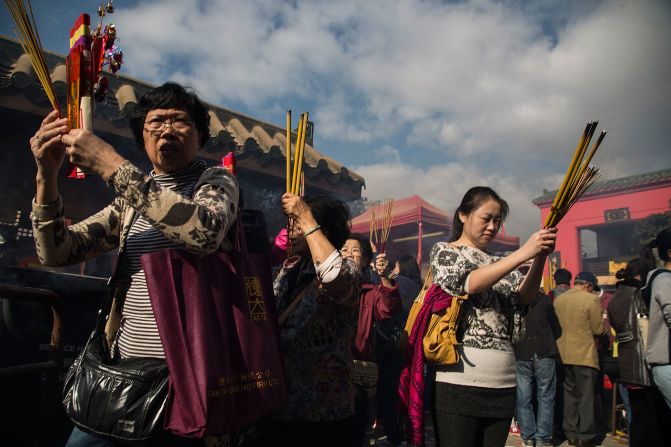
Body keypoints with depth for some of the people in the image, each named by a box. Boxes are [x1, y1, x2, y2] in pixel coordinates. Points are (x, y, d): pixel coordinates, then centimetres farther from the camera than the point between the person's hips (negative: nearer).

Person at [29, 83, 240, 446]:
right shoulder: (133, 197, 12)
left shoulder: (216, 182, -3)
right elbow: (56, 252, 6)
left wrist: (111, 166, -25)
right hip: (123, 361, 5)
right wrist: (47, 175, -9)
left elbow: (205, 232, -27)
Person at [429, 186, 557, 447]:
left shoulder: (498, 262, 17)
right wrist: (524, 253, -21)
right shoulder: (444, 251, 4)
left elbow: (524, 297, 1)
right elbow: (469, 283, -15)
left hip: (503, 383, 5)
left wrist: (540, 257, -15)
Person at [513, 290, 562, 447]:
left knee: (523, 399, 7)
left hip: (520, 356, 1)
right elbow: (557, 330, 6)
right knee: (545, 398, 7)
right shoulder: (544, 299, 0)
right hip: (544, 354, -1)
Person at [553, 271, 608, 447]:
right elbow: (599, 329, -9)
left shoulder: (558, 299, 6)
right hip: (584, 355, -5)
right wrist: (605, 324, 11)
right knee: (586, 396, 5)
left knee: (569, 394, 13)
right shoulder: (591, 299, -12)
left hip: (564, 354, 5)